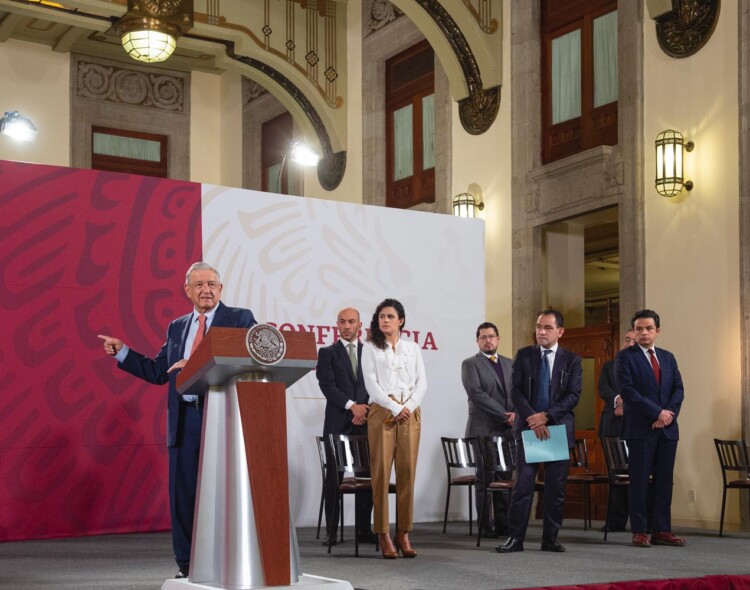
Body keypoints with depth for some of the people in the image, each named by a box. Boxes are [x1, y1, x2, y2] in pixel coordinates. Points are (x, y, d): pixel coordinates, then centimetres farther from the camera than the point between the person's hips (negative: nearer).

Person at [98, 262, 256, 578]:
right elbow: (158, 372, 18)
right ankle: (187, 566, 14)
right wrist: (121, 351, 12)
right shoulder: (176, 327, 17)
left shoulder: (239, 318, 2)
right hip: (185, 419, 5)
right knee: (183, 493, 6)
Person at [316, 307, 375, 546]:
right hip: (338, 422, -2)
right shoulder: (328, 353, 7)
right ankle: (331, 531, 3)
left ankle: (365, 529, 7)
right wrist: (352, 406, -14)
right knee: (334, 477, 0)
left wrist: (366, 410, -7)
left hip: (365, 421, 2)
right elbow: (327, 385, -4)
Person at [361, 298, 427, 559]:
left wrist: (409, 406, -8)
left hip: (410, 413, 3)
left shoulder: (413, 348, 15)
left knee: (407, 473, -1)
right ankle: (383, 535, -4)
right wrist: (395, 408, -11)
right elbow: (371, 384, -2)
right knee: (381, 473, -7)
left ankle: (403, 533, 3)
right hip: (382, 412, -2)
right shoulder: (371, 348, 7)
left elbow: (422, 382, 8)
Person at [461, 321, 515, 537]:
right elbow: (476, 394, -12)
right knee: (485, 479, -1)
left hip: (507, 429, 5)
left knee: (505, 477, 4)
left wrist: (516, 413, -9)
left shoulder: (509, 364, 16)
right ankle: (486, 525, 3)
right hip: (483, 429, -5)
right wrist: (504, 415, -16)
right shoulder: (470, 364, -1)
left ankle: (503, 524, 9)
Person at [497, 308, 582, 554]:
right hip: (528, 427, 0)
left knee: (556, 487, 3)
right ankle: (516, 538, -1)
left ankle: (550, 539, 11)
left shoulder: (571, 360, 5)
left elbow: (573, 395, -3)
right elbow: (516, 392, 0)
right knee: (523, 484, -4)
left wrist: (546, 416, -14)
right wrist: (533, 419, -13)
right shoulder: (524, 356, 7)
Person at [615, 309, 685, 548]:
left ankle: (662, 531, 9)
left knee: (664, 481, 5)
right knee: (639, 481, -2)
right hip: (640, 428, -5)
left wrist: (669, 413, -8)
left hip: (667, 428, 5)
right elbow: (627, 390, -11)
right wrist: (657, 412, -14)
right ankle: (639, 532, 1)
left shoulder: (668, 357, 16)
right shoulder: (625, 357, 0)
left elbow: (679, 389, 10)